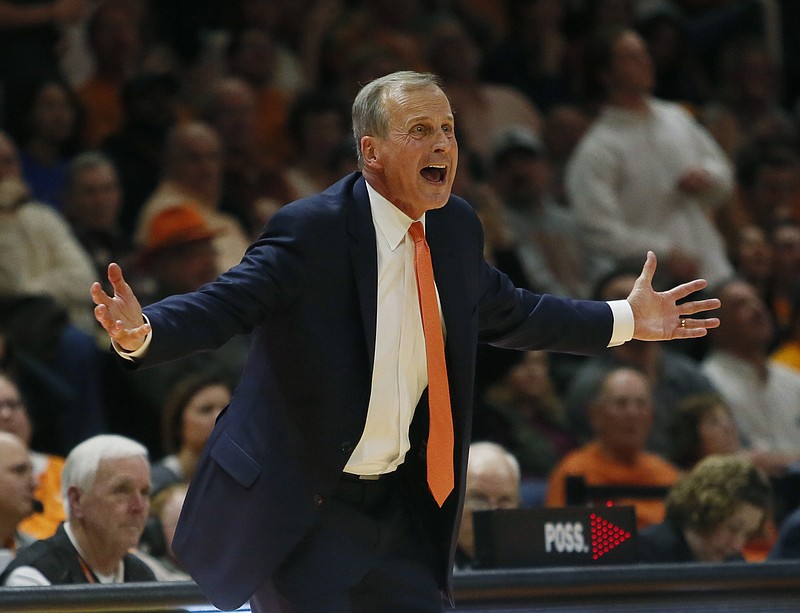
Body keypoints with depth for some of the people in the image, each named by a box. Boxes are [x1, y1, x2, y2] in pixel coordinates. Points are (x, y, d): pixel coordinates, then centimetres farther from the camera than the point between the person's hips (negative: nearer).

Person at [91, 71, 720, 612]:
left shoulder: (456, 227, 5)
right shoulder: (311, 229, -17)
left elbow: (503, 313, 23)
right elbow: (221, 304, -24)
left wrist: (625, 320, 26)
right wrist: (141, 332, -43)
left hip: (398, 507, 7)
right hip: (296, 504, -7)